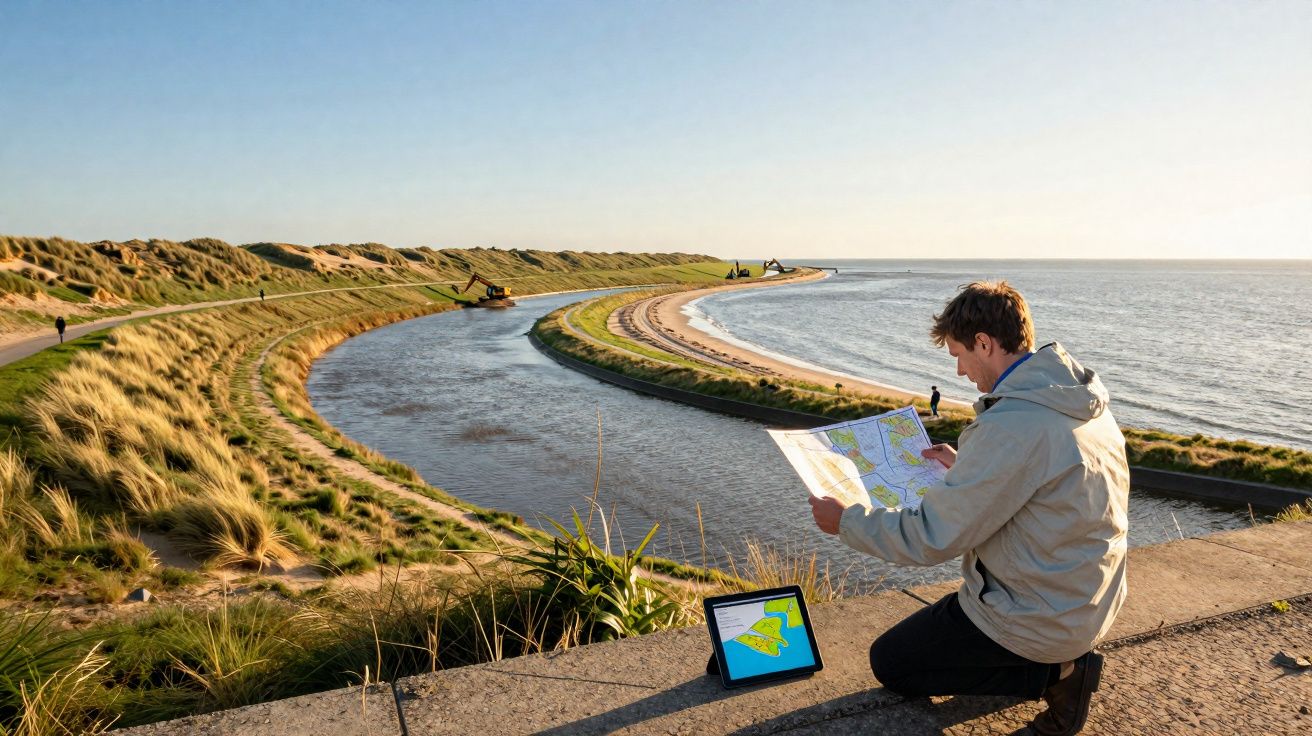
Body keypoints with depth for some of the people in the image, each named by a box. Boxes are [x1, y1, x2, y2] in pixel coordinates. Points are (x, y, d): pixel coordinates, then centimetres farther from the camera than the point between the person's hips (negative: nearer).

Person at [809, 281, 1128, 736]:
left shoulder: (1012, 425, -30)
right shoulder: (1081, 399, -1)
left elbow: (933, 538, -24)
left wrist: (845, 523, -11)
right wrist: (964, 467, 17)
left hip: (1041, 620, -9)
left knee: (889, 662, 8)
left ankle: (1049, 673, 0)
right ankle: (1063, 659, 14)